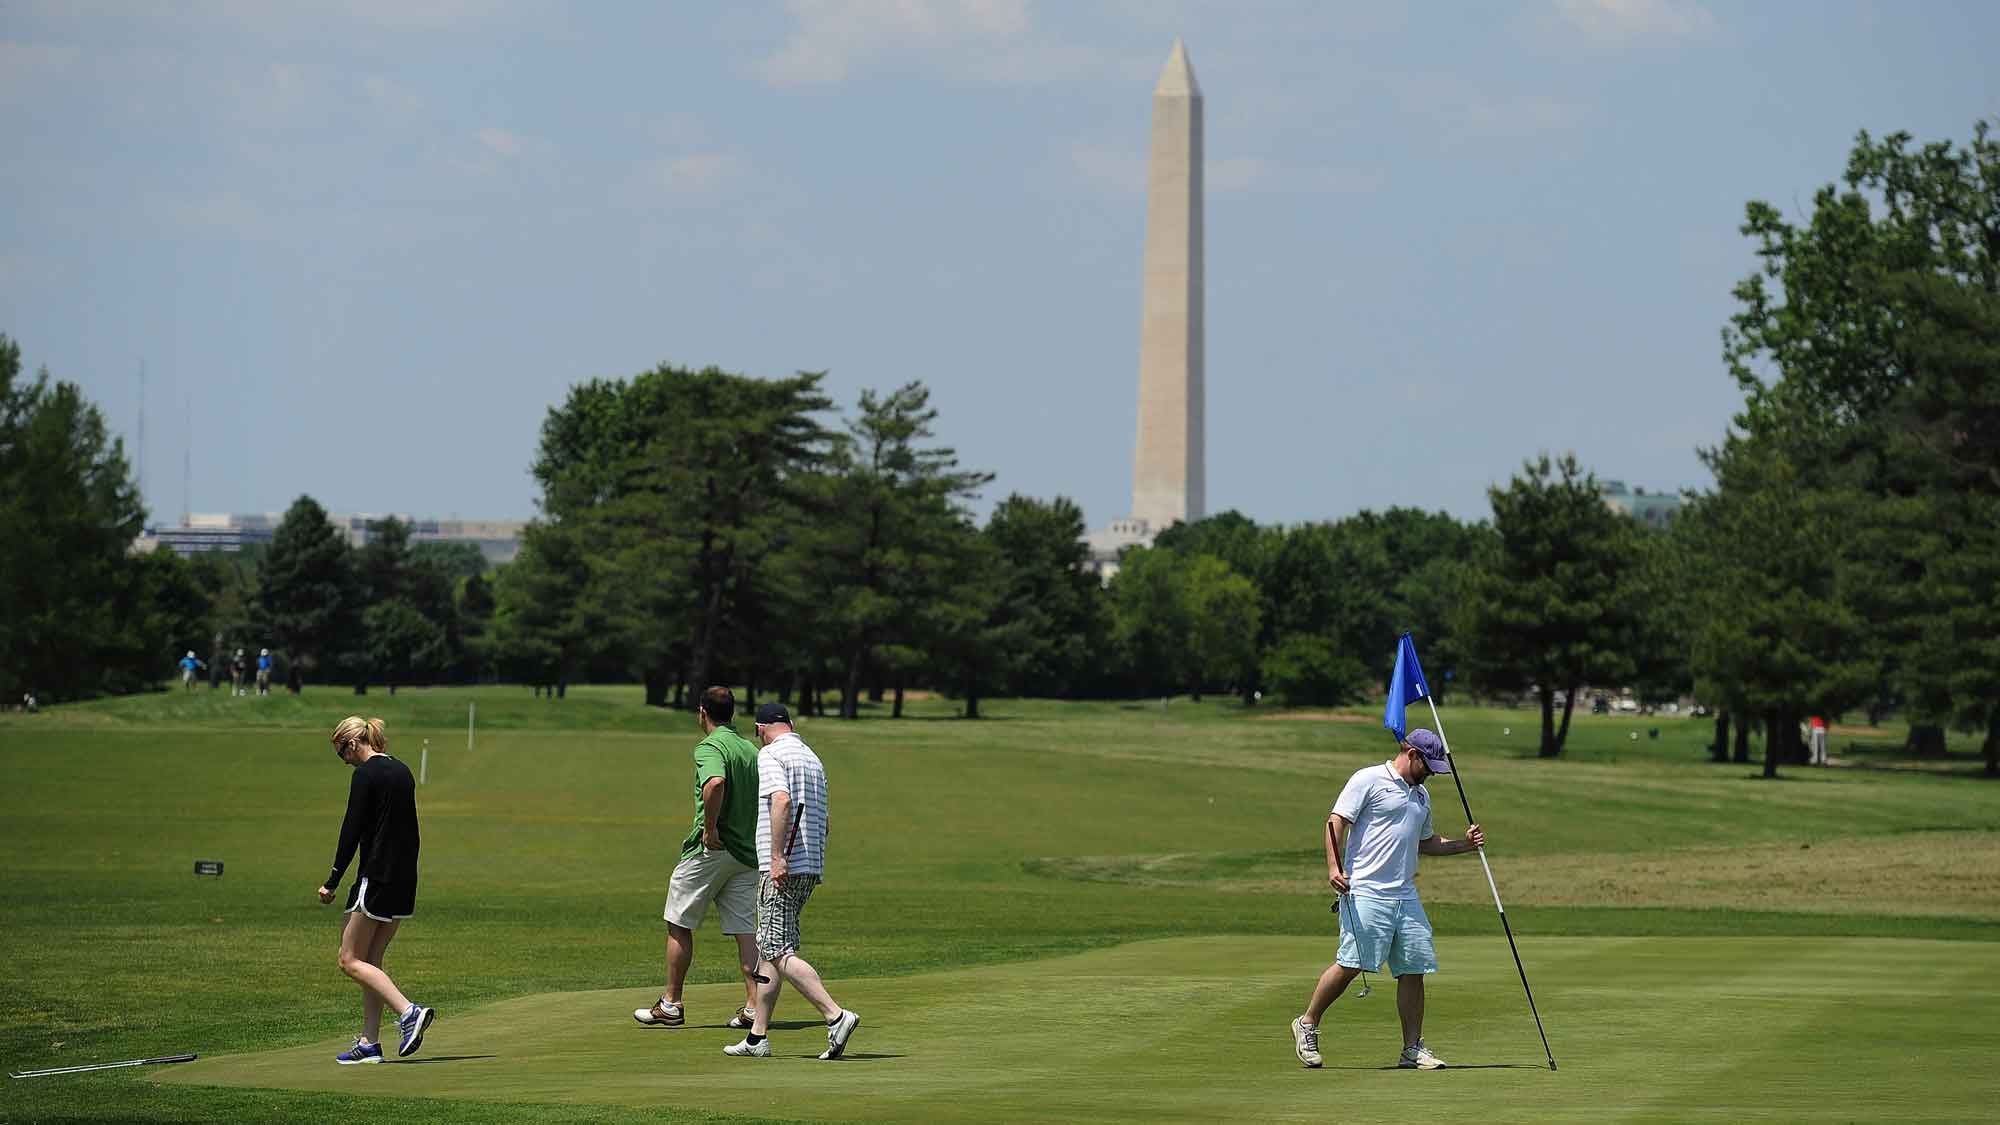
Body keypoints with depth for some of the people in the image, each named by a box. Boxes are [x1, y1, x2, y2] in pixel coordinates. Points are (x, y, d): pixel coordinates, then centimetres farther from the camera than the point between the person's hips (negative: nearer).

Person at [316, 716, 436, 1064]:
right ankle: (369, 1042, 10)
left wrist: (332, 882, -9)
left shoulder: (366, 775, -11)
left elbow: (352, 830, -14)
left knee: (351, 960, -4)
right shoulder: (402, 772, 15)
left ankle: (409, 1012, -19)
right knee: (371, 959, 12)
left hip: (377, 876, -9)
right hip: (405, 879, 9)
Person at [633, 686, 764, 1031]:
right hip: (747, 853, 7)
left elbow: (715, 783, -33)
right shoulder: (752, 749, 12)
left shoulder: (709, 747, -12)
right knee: (745, 930, 5)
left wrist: (710, 829, -23)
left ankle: (671, 1004, 10)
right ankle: (753, 1006, -4)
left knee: (679, 925, 6)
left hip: (709, 850, -7)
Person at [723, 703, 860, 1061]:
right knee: (770, 948, 14)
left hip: (782, 867, -9)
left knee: (778, 951, -12)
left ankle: (835, 1015, -25)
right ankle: (758, 1037, 15)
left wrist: (777, 857, -25)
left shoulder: (771, 755, -6)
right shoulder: (812, 758, 21)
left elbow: (781, 801, -23)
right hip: (812, 866, 9)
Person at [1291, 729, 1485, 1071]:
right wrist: (1334, 868, -21)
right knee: (1350, 964, -12)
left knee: (1413, 971, 2)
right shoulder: (1368, 780, -2)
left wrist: (1463, 845, 20)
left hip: (1406, 897, 7)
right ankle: (1307, 1025, 4)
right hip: (1365, 893, -7)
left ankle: (1413, 1048, 7)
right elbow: (1336, 823, -9)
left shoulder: (1421, 795, 23)